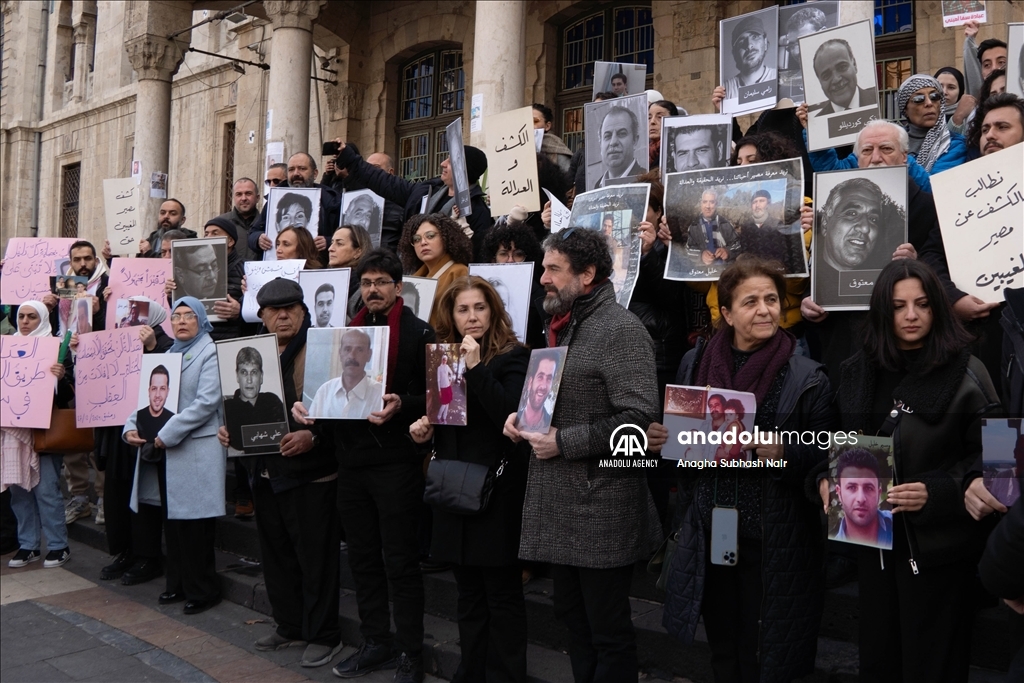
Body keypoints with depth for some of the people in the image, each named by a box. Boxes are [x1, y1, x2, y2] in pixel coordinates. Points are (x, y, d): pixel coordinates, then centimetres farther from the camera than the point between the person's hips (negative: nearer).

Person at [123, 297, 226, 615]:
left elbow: (207, 401, -17)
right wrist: (132, 426, -2)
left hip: (197, 449, -7)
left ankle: (203, 591, 9)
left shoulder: (210, 352, -6)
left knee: (195, 521, -3)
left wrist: (168, 434, -17)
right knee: (172, 518, 12)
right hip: (165, 450, 7)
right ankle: (178, 584, 24)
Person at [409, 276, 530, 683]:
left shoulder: (512, 357, -7)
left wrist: (477, 368, -26)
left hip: (496, 488, -6)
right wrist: (424, 429, 3)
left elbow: (511, 416, -22)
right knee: (468, 591, 15)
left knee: (502, 592, 2)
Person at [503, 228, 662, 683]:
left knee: (608, 632, 5)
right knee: (573, 618, 20)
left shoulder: (620, 329, -15)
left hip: (602, 505, -9)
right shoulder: (562, 325, 14)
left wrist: (563, 442, -20)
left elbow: (639, 417, -23)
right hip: (559, 504, 9)